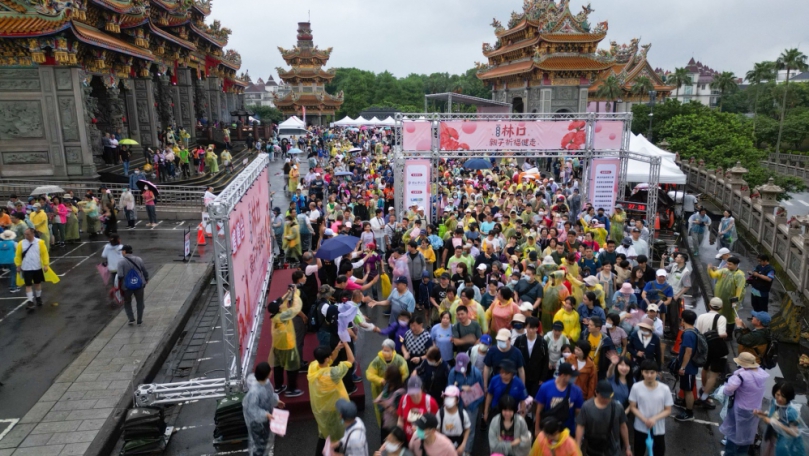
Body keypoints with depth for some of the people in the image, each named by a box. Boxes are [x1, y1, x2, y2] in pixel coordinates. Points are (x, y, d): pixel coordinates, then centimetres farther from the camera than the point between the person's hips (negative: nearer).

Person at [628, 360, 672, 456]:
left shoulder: (665, 389, -16)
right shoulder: (636, 387, -15)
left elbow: (668, 410, -7)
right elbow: (632, 407, -7)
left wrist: (654, 419, -23)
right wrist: (644, 419, -22)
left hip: (658, 429, 0)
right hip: (641, 428, 0)